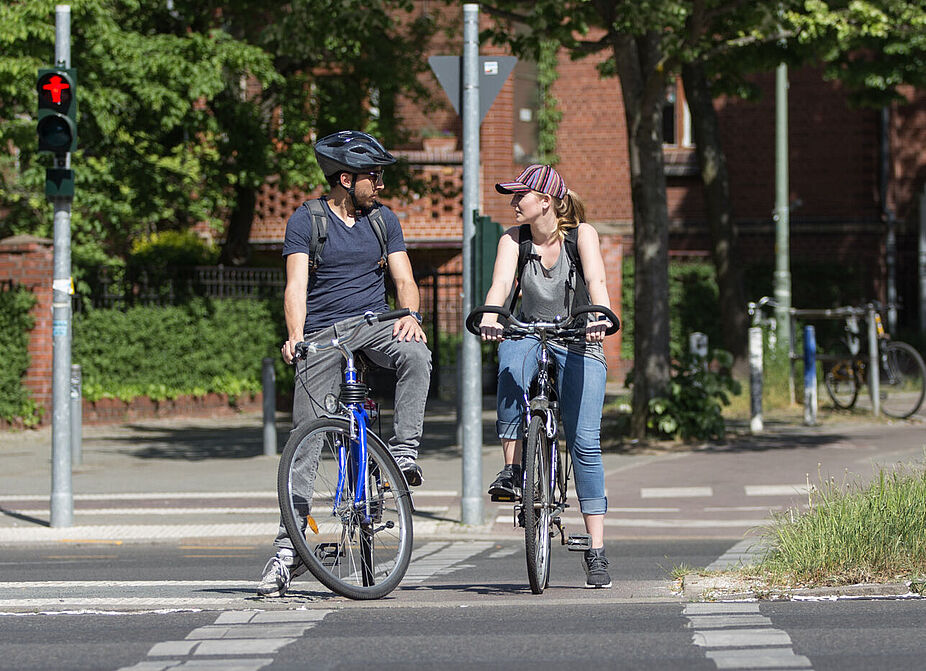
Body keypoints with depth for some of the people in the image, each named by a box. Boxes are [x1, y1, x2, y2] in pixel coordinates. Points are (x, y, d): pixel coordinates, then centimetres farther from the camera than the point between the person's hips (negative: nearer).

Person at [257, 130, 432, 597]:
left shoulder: (383, 220, 9)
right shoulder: (306, 220, -2)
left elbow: (404, 279, 3)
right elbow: (297, 283, -13)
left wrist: (410, 315, -19)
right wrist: (295, 337, -30)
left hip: (374, 323, 3)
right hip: (322, 332, -2)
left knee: (416, 354, -33)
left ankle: (404, 450, -22)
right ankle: (288, 549, -4)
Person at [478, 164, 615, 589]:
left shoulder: (581, 234, -9)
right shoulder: (514, 239, -4)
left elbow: (595, 280, -25)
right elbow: (501, 282, -20)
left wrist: (599, 316, -46)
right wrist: (490, 316, -42)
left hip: (577, 344, -2)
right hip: (529, 333, 2)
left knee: (584, 442, -11)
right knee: (512, 358, -37)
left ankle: (596, 552, -6)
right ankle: (512, 469, -30)